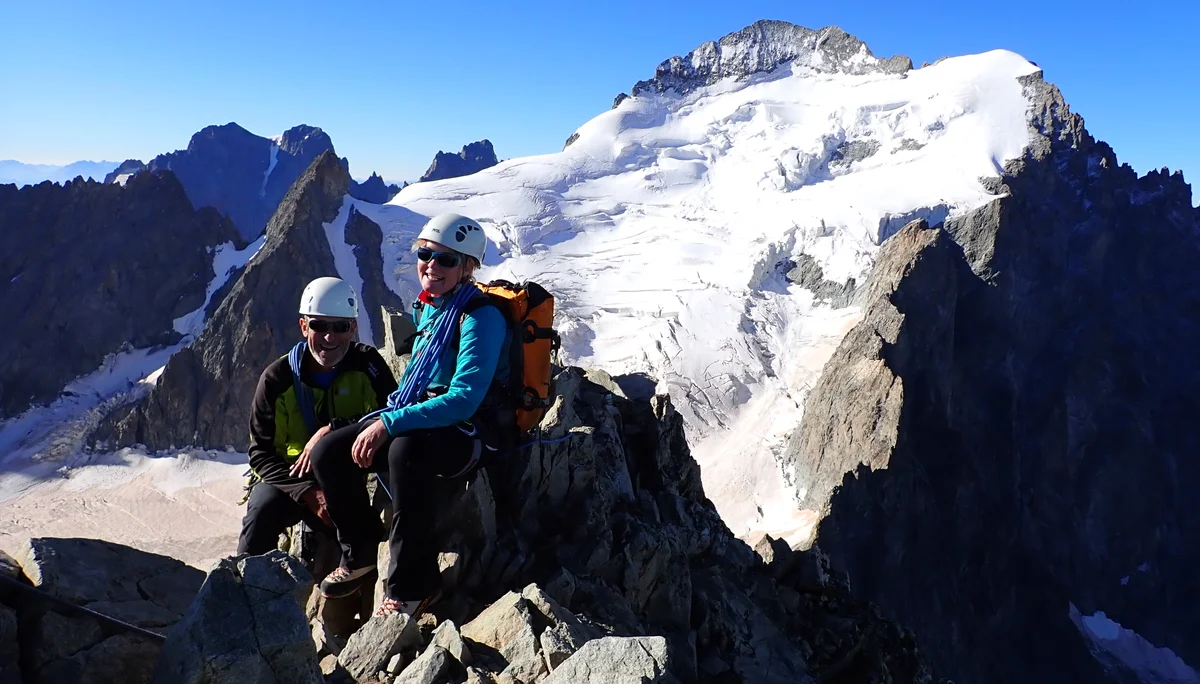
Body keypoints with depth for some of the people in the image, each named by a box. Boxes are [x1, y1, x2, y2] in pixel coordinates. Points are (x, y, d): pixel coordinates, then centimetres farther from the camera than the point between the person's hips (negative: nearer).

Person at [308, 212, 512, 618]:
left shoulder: (481, 317, -16)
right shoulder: (425, 308, 10)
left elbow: (464, 399, -25)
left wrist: (390, 424, -27)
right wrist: (381, 426, 8)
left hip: (466, 433, -8)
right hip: (417, 421, 8)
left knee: (407, 448, -39)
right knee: (328, 452, -7)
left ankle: (413, 585, -26)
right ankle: (360, 553, 15)